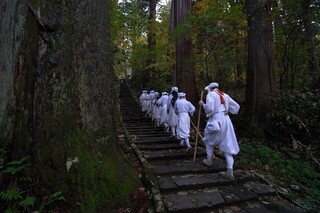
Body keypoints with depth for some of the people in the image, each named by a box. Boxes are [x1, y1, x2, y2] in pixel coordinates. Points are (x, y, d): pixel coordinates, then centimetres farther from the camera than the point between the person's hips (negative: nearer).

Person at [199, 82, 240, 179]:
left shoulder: (211, 94, -3)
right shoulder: (225, 95, 16)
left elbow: (209, 108, -19)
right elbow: (236, 107, 20)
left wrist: (202, 104, -1)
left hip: (216, 120, -5)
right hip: (226, 120, 5)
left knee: (209, 140, 22)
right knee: (228, 145, 6)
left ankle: (209, 160, 31)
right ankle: (230, 171, 3)